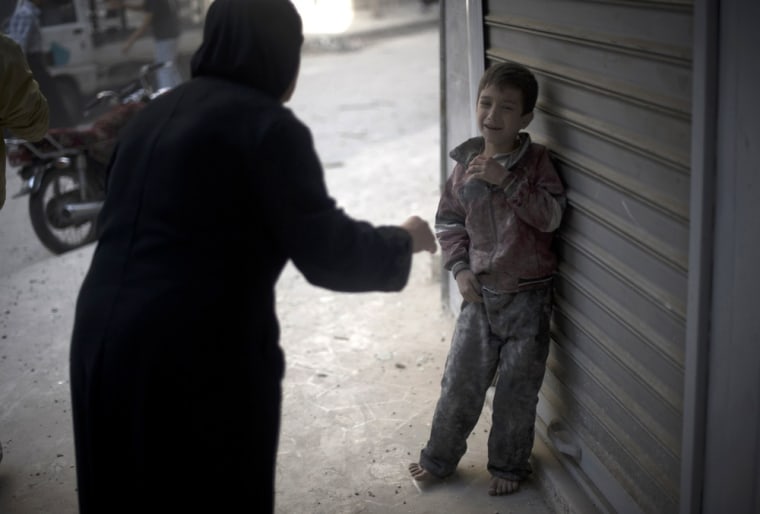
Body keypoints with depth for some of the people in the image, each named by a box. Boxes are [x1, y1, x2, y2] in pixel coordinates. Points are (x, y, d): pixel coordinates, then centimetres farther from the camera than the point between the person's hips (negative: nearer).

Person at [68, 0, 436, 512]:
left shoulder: (156, 113, 13)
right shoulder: (267, 124, -10)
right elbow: (328, 254, -12)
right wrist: (402, 242, 6)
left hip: (103, 344, 7)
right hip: (201, 358, -7)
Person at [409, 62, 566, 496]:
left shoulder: (536, 162, -9)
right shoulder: (466, 164, -1)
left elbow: (551, 215, -22)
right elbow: (449, 221, 10)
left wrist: (506, 180, -29)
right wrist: (460, 267, -2)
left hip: (529, 296, -2)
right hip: (481, 292, 3)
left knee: (517, 387, 8)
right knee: (460, 381, 8)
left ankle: (509, 465, 28)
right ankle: (440, 459, 27)